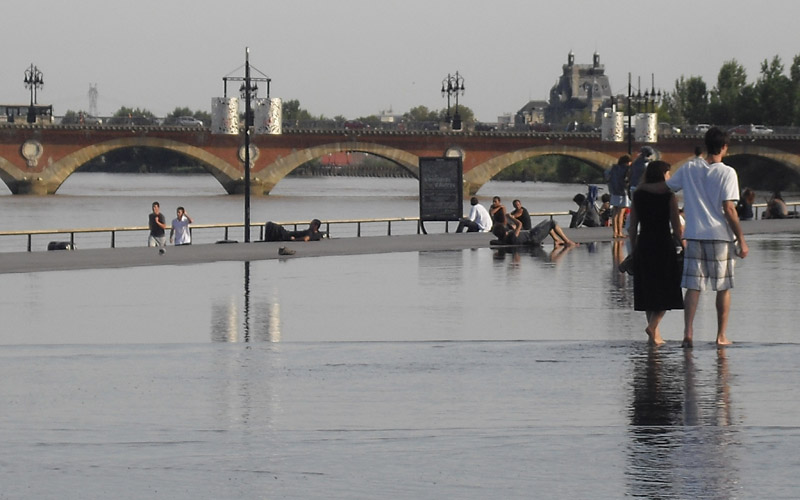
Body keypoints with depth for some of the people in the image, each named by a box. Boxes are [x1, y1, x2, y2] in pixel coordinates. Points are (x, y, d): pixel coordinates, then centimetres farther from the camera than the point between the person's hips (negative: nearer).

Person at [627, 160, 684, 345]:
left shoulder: (638, 196, 5)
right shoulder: (669, 196, -7)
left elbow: (633, 227, 7)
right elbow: (677, 226, -8)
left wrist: (633, 249, 14)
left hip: (643, 246, 4)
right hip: (664, 244, -4)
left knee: (648, 290, 12)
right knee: (666, 290, 3)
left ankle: (655, 334, 14)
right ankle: (653, 326, -16)